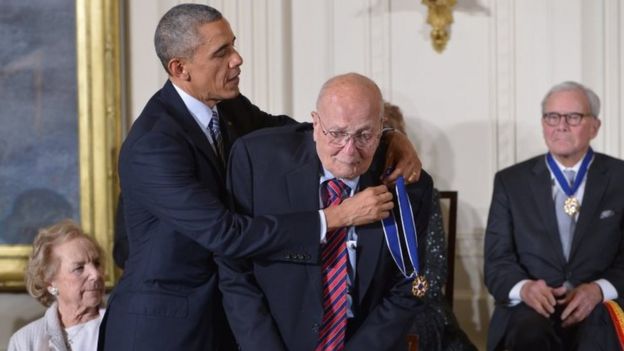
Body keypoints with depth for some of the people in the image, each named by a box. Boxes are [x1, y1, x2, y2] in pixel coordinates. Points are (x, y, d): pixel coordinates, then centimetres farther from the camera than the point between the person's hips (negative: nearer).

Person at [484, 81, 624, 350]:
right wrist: (524, 287, -15)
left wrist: (600, 290, -14)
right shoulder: (511, 181, 12)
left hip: (600, 309, 0)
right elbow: (497, 260, 7)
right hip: (532, 308, 0)